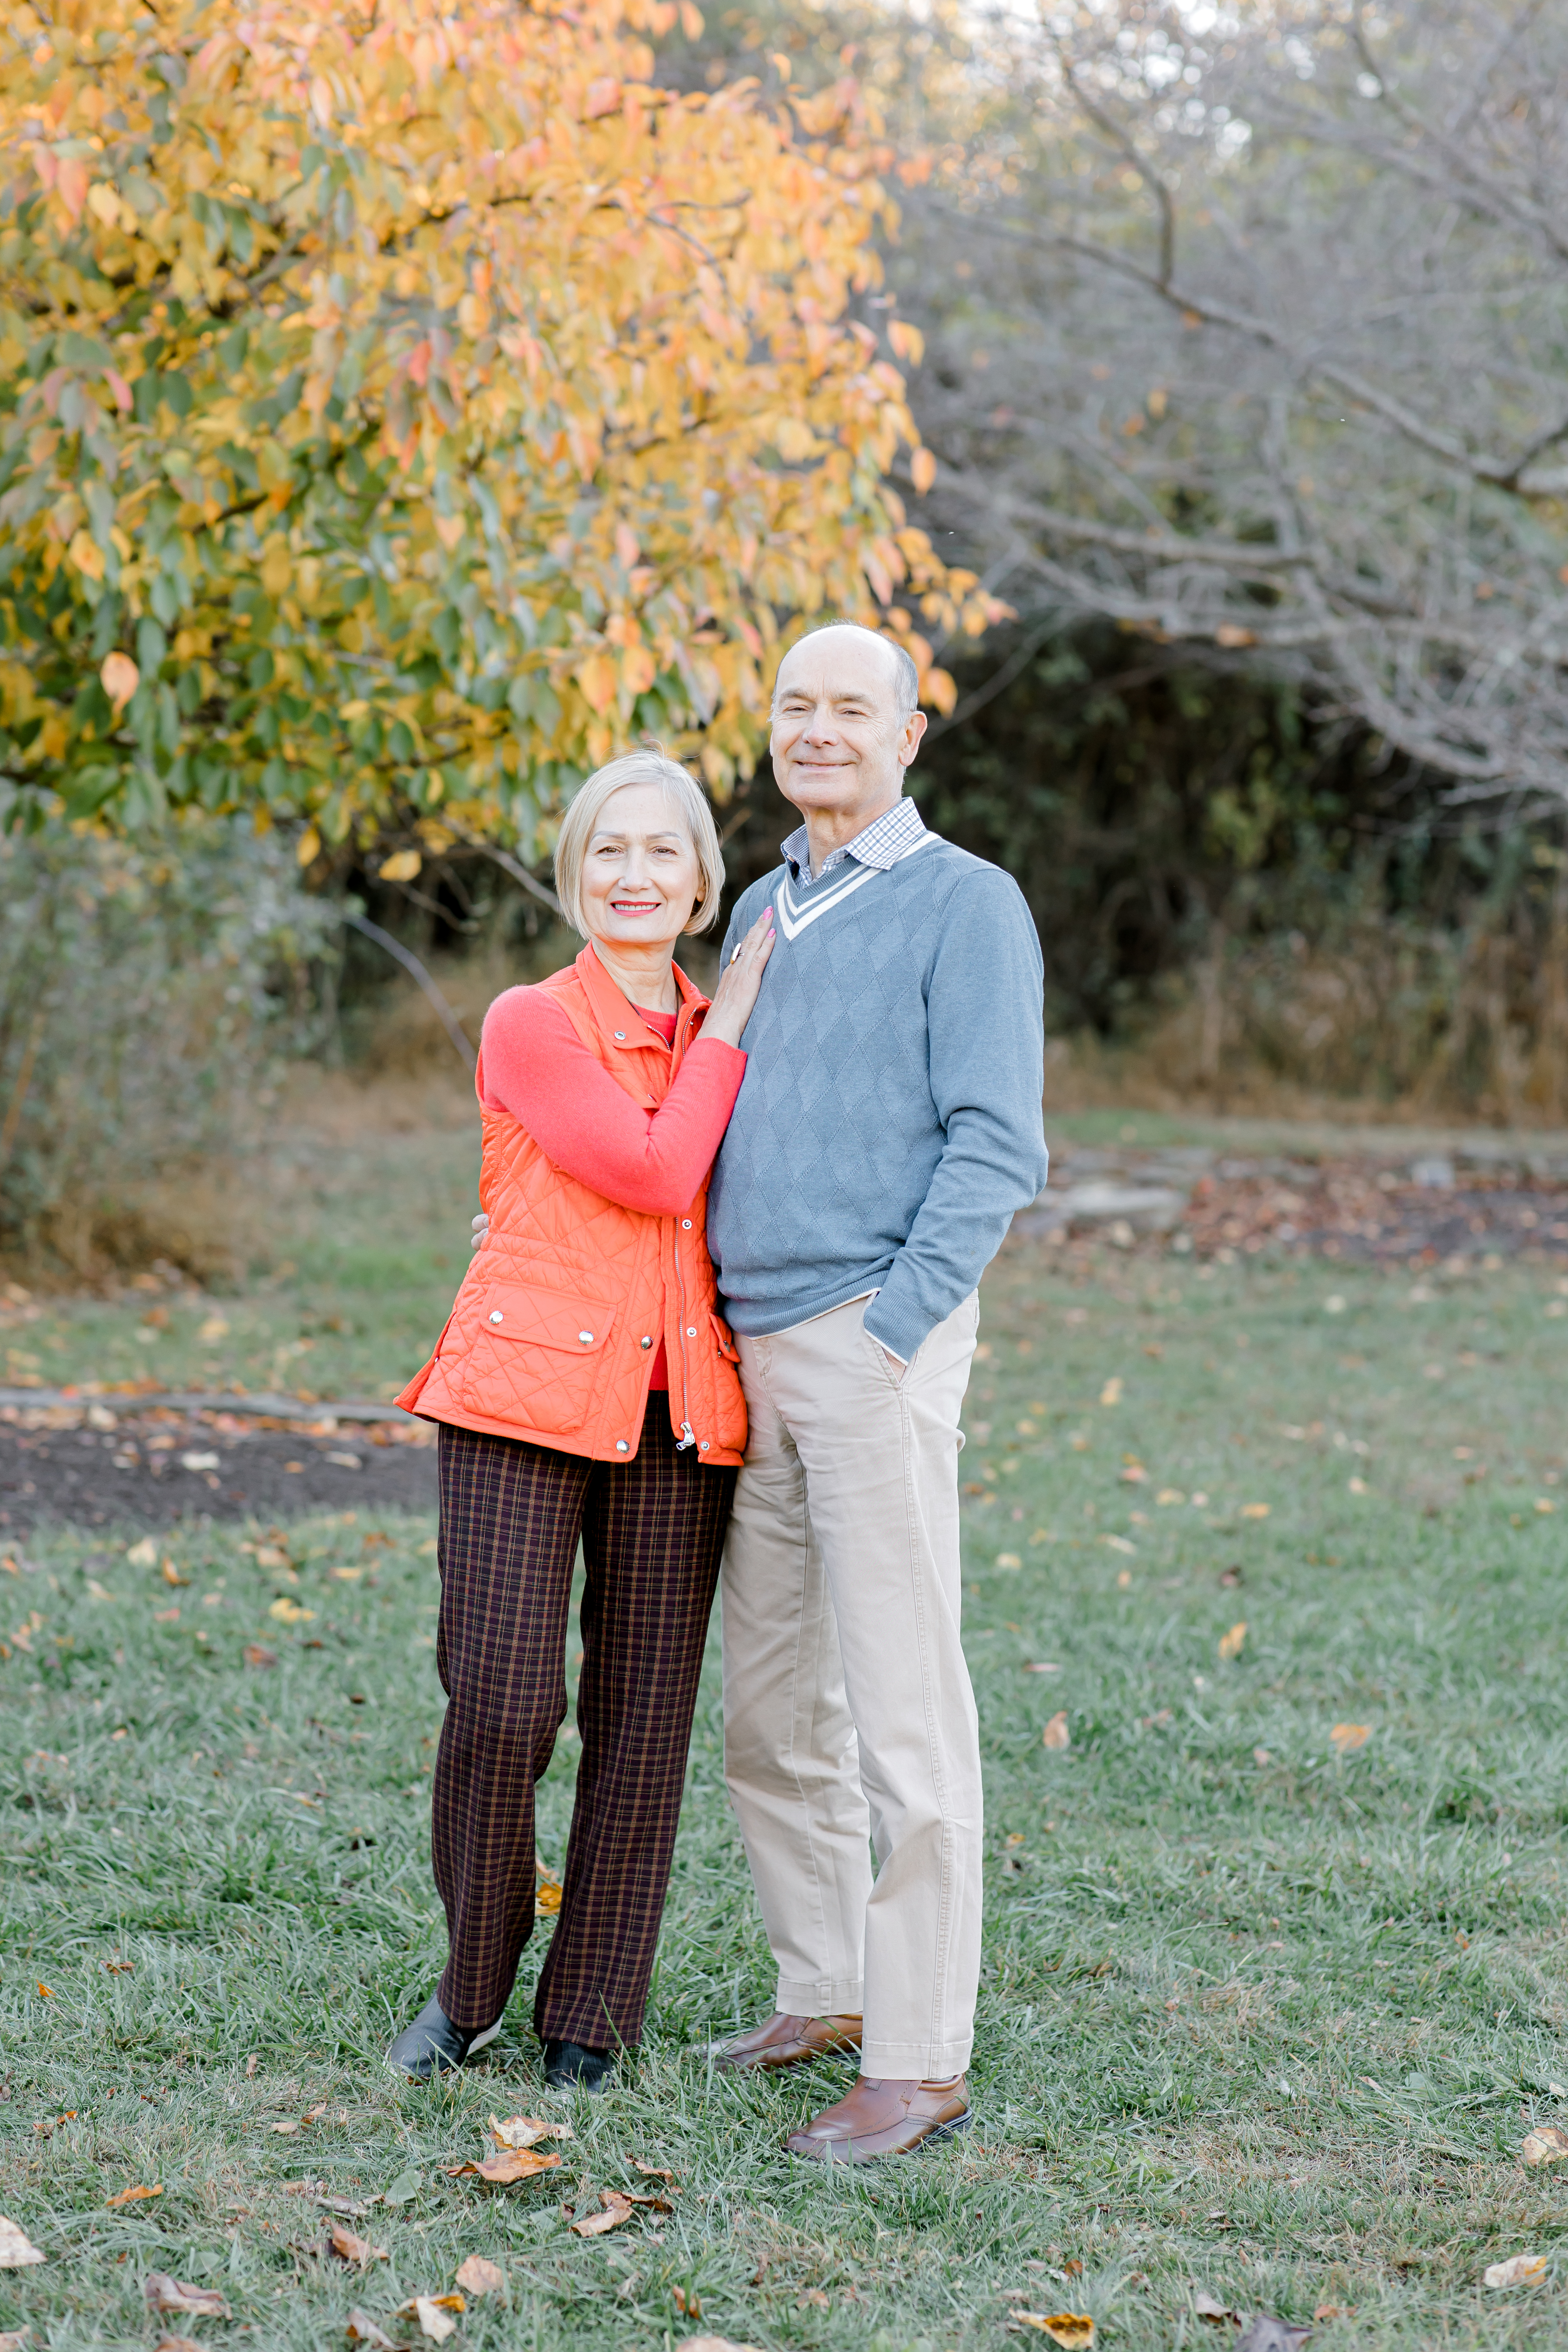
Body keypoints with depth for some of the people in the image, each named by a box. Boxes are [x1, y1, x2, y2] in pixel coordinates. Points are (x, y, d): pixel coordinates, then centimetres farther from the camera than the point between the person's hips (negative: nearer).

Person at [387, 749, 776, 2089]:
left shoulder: (720, 1040, 13)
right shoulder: (529, 1028, -3)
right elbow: (653, 1175, -13)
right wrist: (728, 1032, -4)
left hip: (678, 1415, 4)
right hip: (530, 1392, -4)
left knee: (644, 1722, 5)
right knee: (501, 1706, -9)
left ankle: (594, 2016, 18)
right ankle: (473, 1984, 15)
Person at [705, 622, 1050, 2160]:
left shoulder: (966, 905, -5)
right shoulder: (761, 912, 18)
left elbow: (995, 1149, -11)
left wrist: (885, 1328, -17)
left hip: (873, 1342, -8)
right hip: (744, 1350, 8)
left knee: (901, 1714, -6)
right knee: (771, 1705, 13)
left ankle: (919, 2062, -2)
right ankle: (824, 1992, 26)